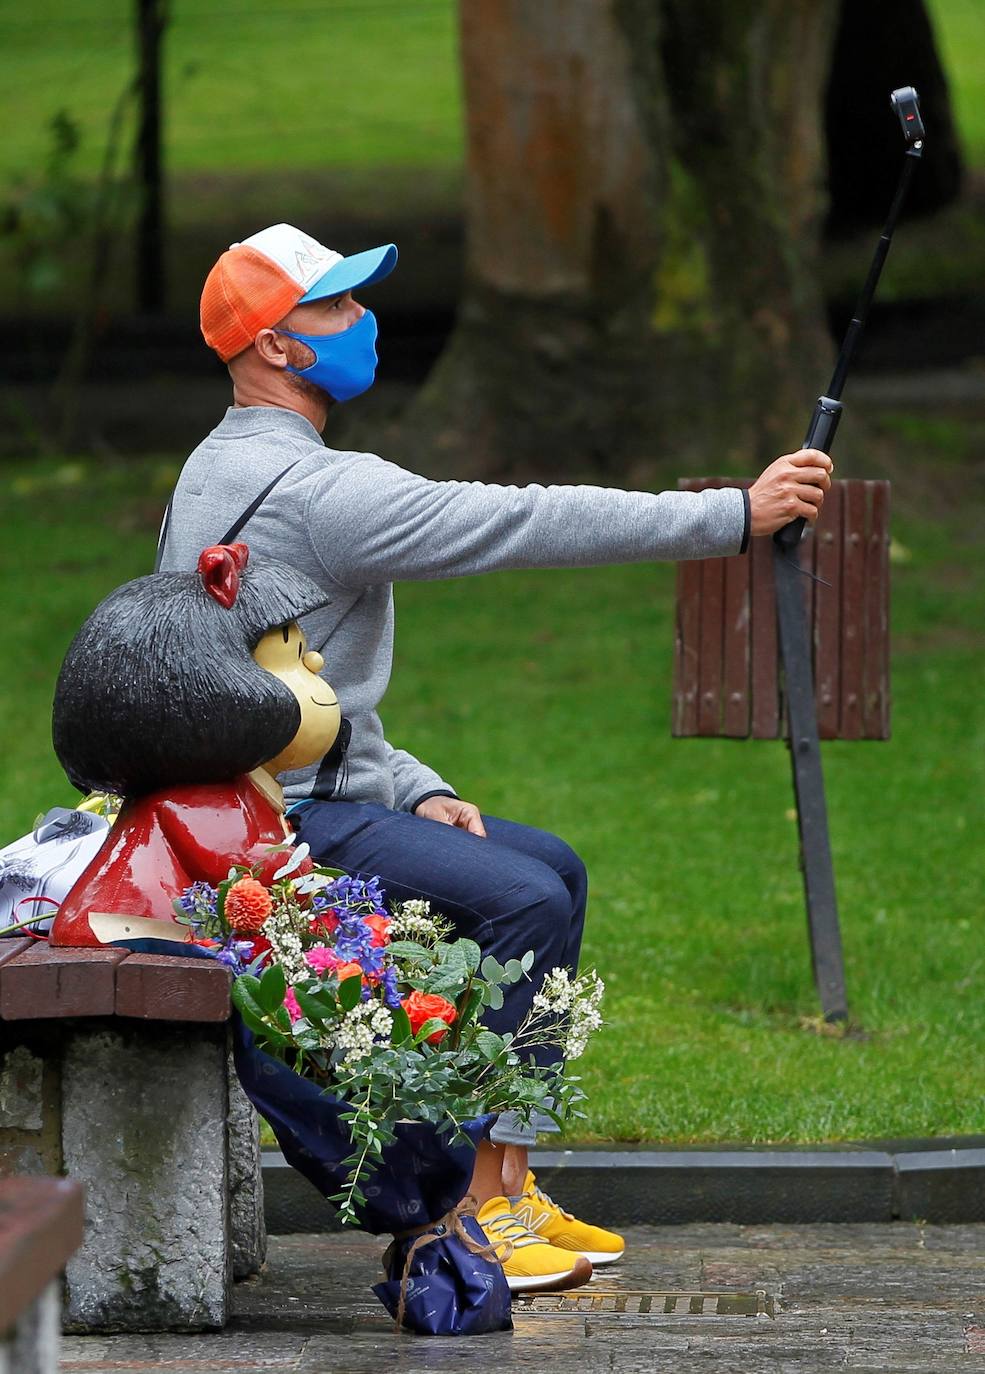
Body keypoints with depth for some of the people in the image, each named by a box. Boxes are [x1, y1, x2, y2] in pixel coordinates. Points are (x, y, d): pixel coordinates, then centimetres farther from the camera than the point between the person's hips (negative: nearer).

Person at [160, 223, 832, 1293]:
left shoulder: (220, 473, 17)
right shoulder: (308, 485, -17)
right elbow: (529, 524, -19)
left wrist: (419, 793, 10)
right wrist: (735, 514, -15)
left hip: (295, 793, 11)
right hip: (275, 827, -11)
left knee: (551, 871, 16)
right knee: (522, 900, -23)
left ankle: (503, 1185, 12)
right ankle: (467, 1205, -20)